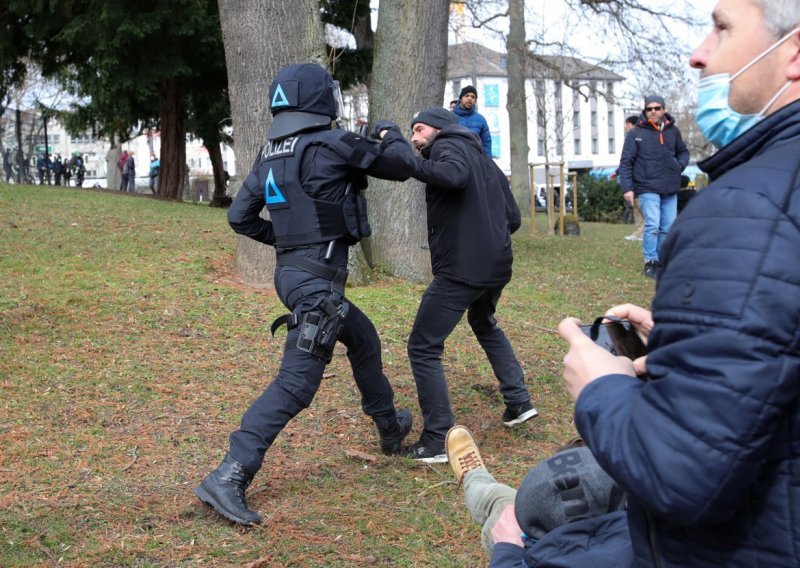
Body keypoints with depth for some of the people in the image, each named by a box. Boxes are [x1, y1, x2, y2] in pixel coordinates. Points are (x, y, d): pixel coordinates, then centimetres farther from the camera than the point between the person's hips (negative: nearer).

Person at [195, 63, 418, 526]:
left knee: (364, 339, 27)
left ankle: (390, 430, 46)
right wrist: (394, 136, 20)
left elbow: (240, 216, 11)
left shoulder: (271, 154, 8)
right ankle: (228, 478, -14)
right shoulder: (333, 144, -13)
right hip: (318, 277, -9)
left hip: (293, 271, 9)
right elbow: (403, 166, -1)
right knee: (298, 381, -9)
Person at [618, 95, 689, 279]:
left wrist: (680, 165, 3)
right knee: (653, 225, -15)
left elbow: (683, 152, 24)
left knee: (668, 227, 6)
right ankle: (650, 262, -5)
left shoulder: (673, 131, 8)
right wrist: (627, 188, -11)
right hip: (648, 188, -5)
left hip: (670, 189, 5)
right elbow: (626, 163, -4)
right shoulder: (636, 134, -4)